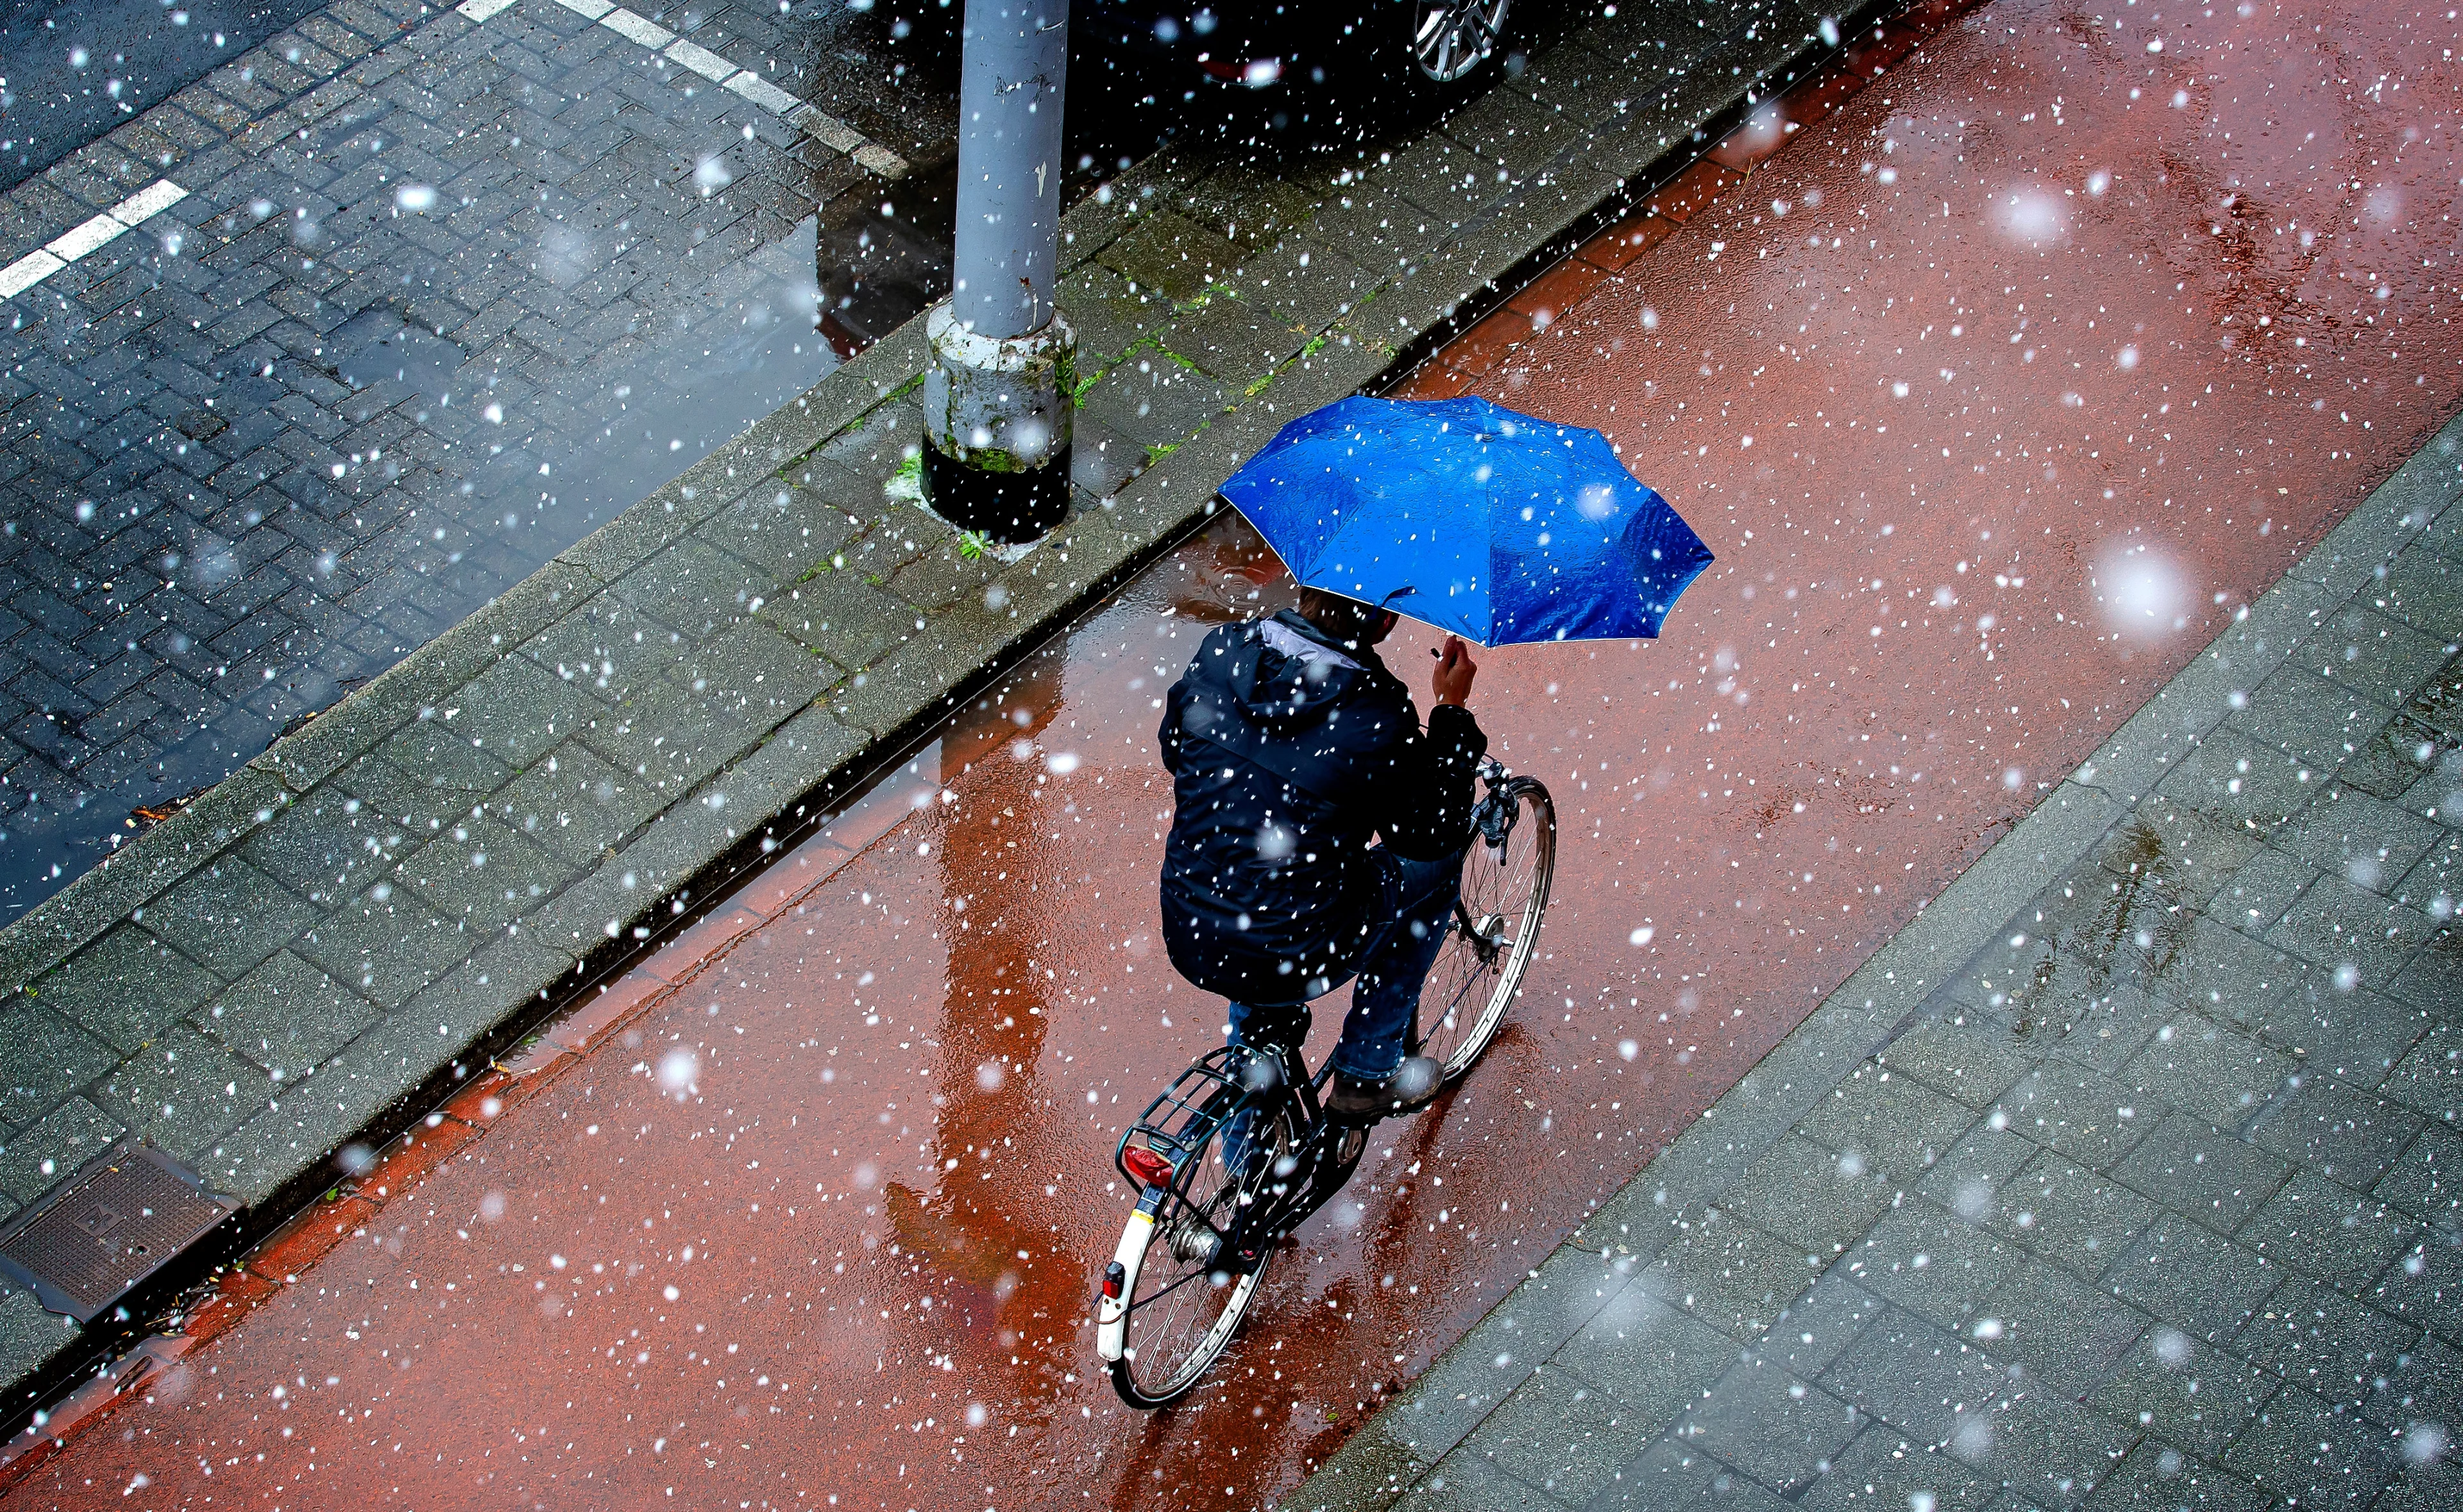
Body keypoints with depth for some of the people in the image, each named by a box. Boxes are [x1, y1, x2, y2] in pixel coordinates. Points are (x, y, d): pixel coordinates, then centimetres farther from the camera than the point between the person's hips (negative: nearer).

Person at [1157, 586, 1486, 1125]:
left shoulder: (1219, 651, -7)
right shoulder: (1379, 717, -22)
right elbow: (1432, 836, -6)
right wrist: (1452, 712, 0)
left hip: (1187, 941, 5)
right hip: (1290, 966, -5)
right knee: (1436, 866, 20)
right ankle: (1366, 1075, 25)